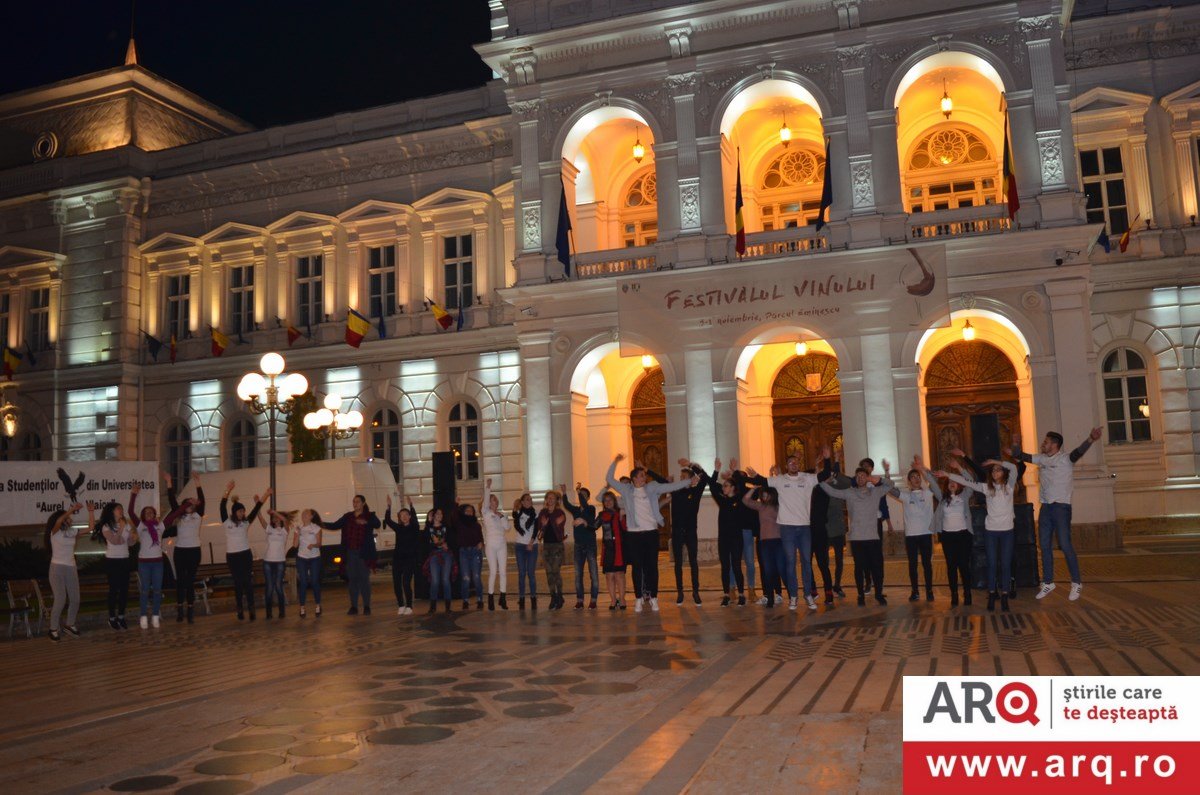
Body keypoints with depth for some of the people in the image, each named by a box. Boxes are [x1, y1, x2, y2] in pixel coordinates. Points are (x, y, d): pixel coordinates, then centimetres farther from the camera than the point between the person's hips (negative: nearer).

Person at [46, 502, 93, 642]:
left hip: (71, 568, 6)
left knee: (75, 599, 7)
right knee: (60, 599, -12)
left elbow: (90, 527, 10)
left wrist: (91, 512, 2)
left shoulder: (72, 532, 9)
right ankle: (54, 629, 2)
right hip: (57, 568, -5)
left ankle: (69, 624, 25)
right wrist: (72, 509, -31)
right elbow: (58, 521, -28)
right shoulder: (55, 532, -6)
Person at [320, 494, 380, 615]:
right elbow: (335, 525, 15)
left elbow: (377, 524, -20)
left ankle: (366, 606, 3)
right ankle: (353, 607, 11)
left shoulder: (369, 516, -1)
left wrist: (366, 522, -39)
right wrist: (322, 524, -1)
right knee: (353, 579, 6)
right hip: (350, 553, 4)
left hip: (364, 553, -4)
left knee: (364, 579, -3)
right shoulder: (347, 516, 12)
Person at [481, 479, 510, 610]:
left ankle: (503, 599, 7)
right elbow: (485, 500, -14)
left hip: (502, 545, 4)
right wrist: (487, 487, -26)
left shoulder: (501, 514, 14)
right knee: (493, 572, -6)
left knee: (503, 572, 2)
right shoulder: (486, 513, 2)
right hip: (490, 545, -4)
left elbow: (508, 526, 3)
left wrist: (502, 516, -8)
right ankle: (491, 598, 1)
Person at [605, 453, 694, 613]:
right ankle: (639, 598, 9)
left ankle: (653, 598, 10)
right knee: (637, 567, 2)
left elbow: (671, 486, 5)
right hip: (634, 533, -1)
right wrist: (615, 462, -3)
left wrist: (689, 481, 0)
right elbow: (610, 480, 4)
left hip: (651, 532, 1)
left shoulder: (652, 488, 6)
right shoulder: (626, 490, 5)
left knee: (652, 565, 3)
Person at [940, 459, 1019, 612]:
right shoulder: (987, 488, 4)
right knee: (992, 564, 3)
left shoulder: (1009, 485, 0)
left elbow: (1013, 468, -15)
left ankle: (1004, 597, 7)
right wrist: (948, 475, -4)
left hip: (1007, 530, -1)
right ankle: (992, 595, 11)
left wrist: (995, 461, -10)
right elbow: (967, 482, 1)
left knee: (1006, 564, 1)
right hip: (991, 530, 1)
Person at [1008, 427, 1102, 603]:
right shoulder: (1042, 459, 10)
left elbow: (1078, 452, -28)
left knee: (1065, 545, -6)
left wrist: (1090, 439, -45)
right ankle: (1048, 583, 21)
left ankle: (1076, 584, 6)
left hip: (1061, 506, -7)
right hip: (1045, 507, 7)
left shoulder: (1065, 459, -9)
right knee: (1045, 546, 10)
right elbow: (1024, 457, 26)